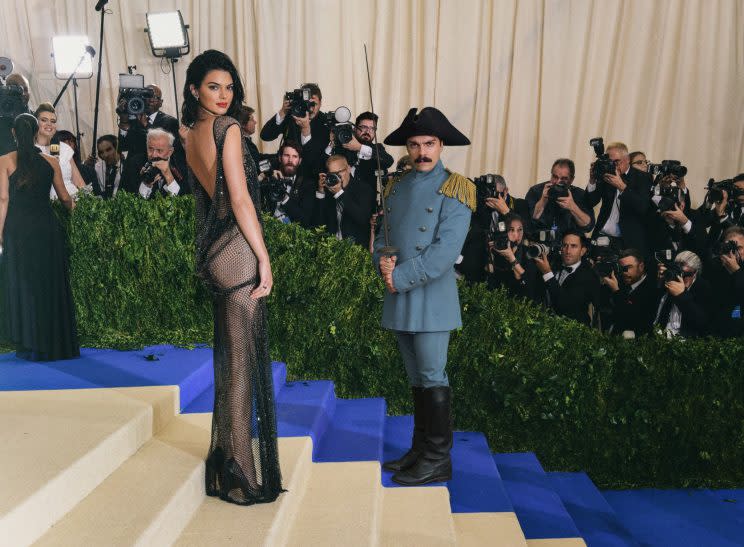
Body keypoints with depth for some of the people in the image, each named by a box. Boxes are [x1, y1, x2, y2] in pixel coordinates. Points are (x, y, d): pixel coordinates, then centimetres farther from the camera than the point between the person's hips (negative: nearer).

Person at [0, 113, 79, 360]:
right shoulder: (51, 161, 5)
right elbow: (64, 197, 9)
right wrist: (72, 206, 31)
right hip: (47, 227, 1)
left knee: (23, 284, 5)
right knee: (51, 285, 8)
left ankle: (31, 345, 8)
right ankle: (55, 344, 14)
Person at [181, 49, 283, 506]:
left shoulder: (191, 135, 15)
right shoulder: (227, 128, -10)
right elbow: (240, 199, -16)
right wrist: (265, 258, -12)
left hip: (213, 251, 9)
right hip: (237, 250, -9)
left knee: (228, 355, 17)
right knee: (244, 358, -2)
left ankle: (227, 458, 31)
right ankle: (245, 472, 9)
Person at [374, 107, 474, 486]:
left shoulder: (453, 190, -6)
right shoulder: (395, 188, 14)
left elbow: (445, 251, -15)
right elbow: (382, 236, 16)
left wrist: (400, 278, -15)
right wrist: (383, 261, -6)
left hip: (432, 298, -6)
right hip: (400, 300, 6)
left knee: (432, 378, -2)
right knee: (416, 378, 14)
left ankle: (437, 460, 9)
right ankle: (420, 450, 26)